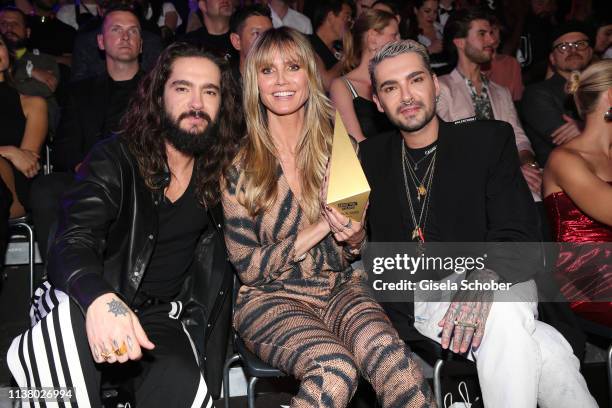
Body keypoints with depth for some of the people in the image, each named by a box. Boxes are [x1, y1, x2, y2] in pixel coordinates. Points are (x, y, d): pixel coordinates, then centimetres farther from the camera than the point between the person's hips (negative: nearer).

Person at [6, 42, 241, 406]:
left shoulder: (220, 173, 6)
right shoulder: (114, 158, -4)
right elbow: (72, 243, -18)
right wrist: (99, 300, -39)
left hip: (163, 318, 3)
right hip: (98, 307, -2)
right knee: (72, 319, -37)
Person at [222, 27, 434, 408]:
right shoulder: (238, 163, -5)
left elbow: (359, 248, 11)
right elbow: (248, 267, -5)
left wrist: (355, 238, -14)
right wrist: (321, 227, -15)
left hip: (342, 287, 2)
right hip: (270, 297, -2)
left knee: (391, 354, -31)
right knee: (335, 368, -32)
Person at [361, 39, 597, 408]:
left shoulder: (489, 139, 0)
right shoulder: (371, 157, 8)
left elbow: (519, 238, -10)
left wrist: (484, 279, -31)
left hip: (496, 285, 0)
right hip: (413, 300, 0)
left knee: (502, 309, -36)